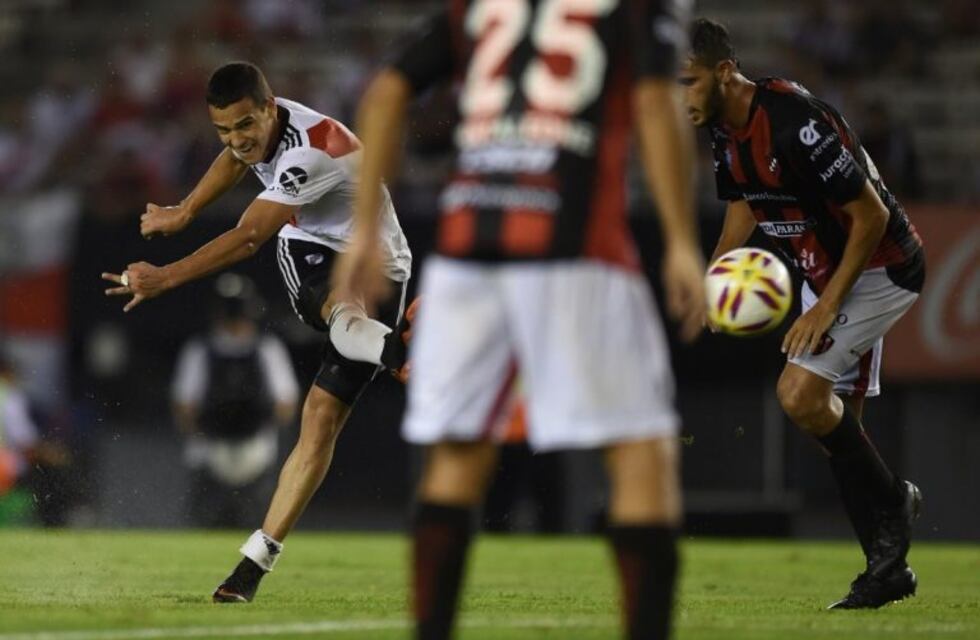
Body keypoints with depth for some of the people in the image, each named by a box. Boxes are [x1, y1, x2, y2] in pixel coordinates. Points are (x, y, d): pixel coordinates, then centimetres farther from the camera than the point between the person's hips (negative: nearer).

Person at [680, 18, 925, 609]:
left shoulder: (794, 122, -30)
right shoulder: (725, 130, -2)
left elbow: (871, 215, -24)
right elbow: (743, 204, 15)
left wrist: (828, 305, -23)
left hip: (881, 267, -9)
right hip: (825, 273, 9)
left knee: (800, 394, -21)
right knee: (833, 422, 8)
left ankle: (890, 500, -1)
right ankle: (889, 568, 15)